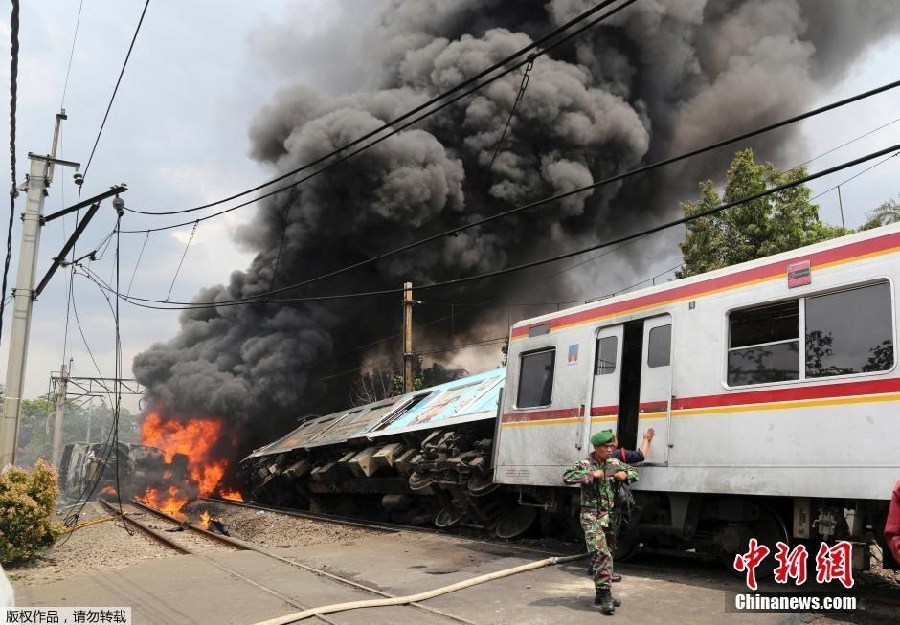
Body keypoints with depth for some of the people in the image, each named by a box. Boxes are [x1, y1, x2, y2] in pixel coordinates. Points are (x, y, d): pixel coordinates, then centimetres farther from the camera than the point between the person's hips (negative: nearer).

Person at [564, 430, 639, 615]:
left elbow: (634, 472, 22)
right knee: (601, 554, -17)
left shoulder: (614, 463, 9)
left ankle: (602, 593, 22)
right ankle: (604, 596, -16)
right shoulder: (585, 464, -10)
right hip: (591, 516, -6)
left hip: (608, 515, 6)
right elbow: (567, 477, -25)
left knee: (604, 555, 12)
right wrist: (592, 474, -26)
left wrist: (625, 474, -1)